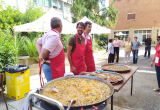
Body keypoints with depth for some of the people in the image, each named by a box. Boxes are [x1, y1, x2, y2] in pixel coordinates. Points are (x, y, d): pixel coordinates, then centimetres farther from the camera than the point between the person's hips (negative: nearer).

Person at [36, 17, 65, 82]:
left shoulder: (47, 34, 9)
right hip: (52, 67, -9)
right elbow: (44, 52, -30)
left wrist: (41, 55, 12)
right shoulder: (55, 36, -21)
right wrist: (45, 58, -9)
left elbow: (38, 43, 24)